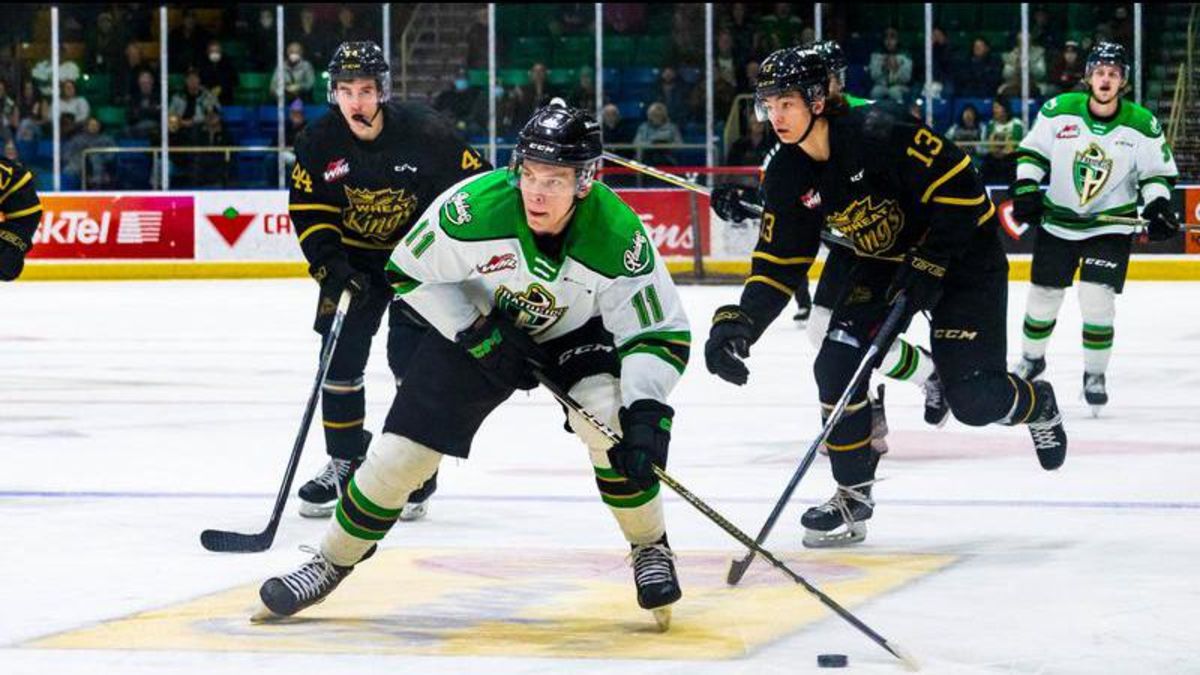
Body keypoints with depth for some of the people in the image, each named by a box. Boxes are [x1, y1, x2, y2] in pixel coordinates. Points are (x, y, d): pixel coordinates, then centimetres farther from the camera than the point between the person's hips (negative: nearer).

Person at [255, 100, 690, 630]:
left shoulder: (618, 237, -32)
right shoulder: (473, 208, -32)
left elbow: (660, 334, -24)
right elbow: (410, 272, -14)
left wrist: (646, 411, -39)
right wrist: (477, 334, -21)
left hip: (576, 334, -1)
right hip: (477, 327, 1)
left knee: (610, 416, -28)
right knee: (402, 451, -4)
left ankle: (651, 550, -6)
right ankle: (333, 561, 18)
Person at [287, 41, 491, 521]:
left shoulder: (424, 132, -21)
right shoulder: (319, 142, -13)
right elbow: (309, 213, -8)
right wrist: (332, 268, -20)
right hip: (354, 257, 3)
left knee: (412, 355, -11)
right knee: (340, 356, 0)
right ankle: (345, 462, 15)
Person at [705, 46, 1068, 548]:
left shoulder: (879, 132, -29)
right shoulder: (787, 176, -7)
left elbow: (959, 187, -26)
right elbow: (779, 263, -4)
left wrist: (927, 266, -26)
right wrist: (739, 323, -20)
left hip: (962, 256, -6)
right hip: (884, 263, 6)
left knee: (972, 399, -10)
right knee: (837, 367, -11)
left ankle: (1038, 404, 26)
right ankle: (853, 496, 3)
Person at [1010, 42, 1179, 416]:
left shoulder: (1142, 125, -11)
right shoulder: (1059, 111, -11)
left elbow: (1157, 172, -1)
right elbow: (1032, 151, 1)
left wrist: (1157, 205, -17)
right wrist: (1025, 188, -12)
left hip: (1111, 226, -2)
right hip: (1058, 221, 2)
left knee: (1097, 298, -15)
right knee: (1043, 296, 10)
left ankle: (1095, 373, 4)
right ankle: (1031, 359, 37)